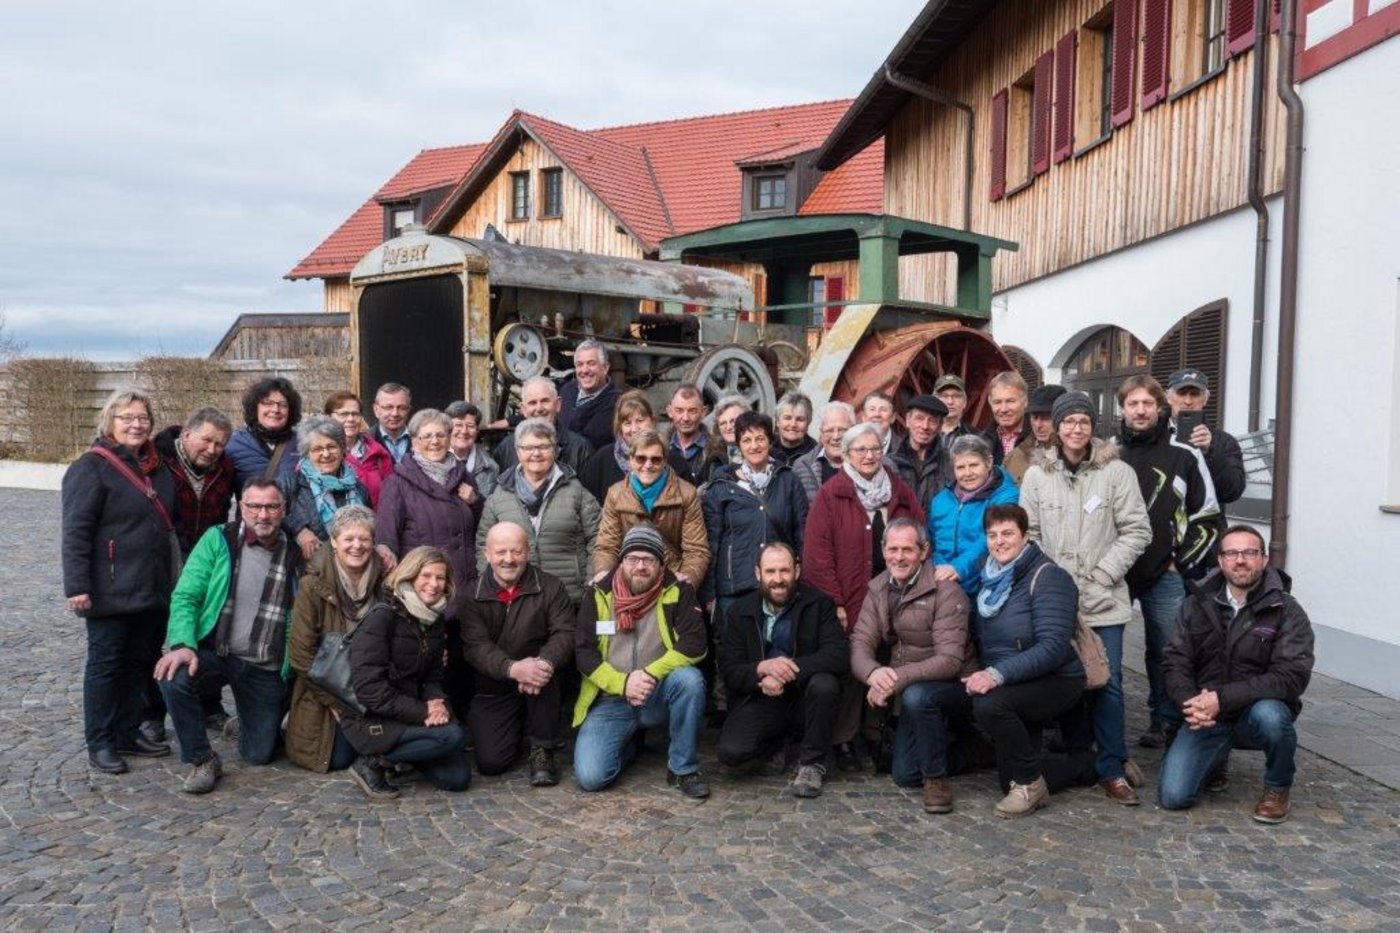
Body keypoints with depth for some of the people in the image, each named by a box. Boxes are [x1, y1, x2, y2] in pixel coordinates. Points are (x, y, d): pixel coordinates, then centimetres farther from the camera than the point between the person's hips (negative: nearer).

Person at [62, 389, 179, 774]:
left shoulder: (158, 466, 11)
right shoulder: (91, 467, -10)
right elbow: (75, 531, -15)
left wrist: (175, 575, 18)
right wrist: (77, 586, -21)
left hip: (154, 589, 7)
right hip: (111, 592, -7)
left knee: (141, 661, 13)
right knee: (106, 662, 3)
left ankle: (130, 733, 26)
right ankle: (100, 743, 14)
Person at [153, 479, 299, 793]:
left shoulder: (295, 553, 2)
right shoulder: (218, 540, -2)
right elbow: (185, 596, -7)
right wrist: (183, 644, -23)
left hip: (266, 668, 1)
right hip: (214, 652, -1)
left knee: (259, 754, 3)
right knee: (173, 678, -33)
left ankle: (247, 721, 40)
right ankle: (202, 760, -10)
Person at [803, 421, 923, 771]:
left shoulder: (900, 491, 11)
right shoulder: (830, 494, -2)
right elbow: (817, 553, -8)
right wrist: (834, 603, -12)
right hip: (849, 604, -3)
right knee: (849, 672, 1)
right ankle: (843, 740, 15)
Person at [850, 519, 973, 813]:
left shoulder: (946, 591, -20)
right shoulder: (878, 589, -1)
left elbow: (949, 660, -27)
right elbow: (860, 643, -8)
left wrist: (897, 679, -38)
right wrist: (873, 673, -32)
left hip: (955, 687, -6)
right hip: (911, 690, 7)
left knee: (916, 696, -38)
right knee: (904, 775, 4)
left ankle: (936, 777, -15)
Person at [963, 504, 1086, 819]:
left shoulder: (1046, 576, -17)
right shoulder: (993, 577, 6)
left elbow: (1053, 647, -27)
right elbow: (980, 637, 13)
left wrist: (997, 674, -36)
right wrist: (980, 675, -6)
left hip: (1055, 681, -8)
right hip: (1014, 687, 8)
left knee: (989, 704, -35)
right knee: (1010, 780, 9)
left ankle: (1030, 783, -12)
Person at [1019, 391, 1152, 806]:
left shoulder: (1117, 472, -2)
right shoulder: (1037, 473, 3)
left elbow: (1137, 530, -2)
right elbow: (1028, 532, 5)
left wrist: (1103, 573, -9)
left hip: (1103, 598, -2)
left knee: (1107, 682, -1)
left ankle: (1112, 768, 9)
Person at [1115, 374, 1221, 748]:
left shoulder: (1184, 455, 1)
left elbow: (1208, 516, 6)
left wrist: (1181, 562, 0)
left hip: (1165, 576, 0)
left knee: (1166, 650, 7)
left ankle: (1165, 721, 22)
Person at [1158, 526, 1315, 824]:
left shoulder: (1287, 611, -7)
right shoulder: (1198, 604, 3)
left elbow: (1292, 676, -17)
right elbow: (1174, 662, 0)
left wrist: (1222, 698, -25)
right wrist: (1190, 703, -21)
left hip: (1259, 710, -2)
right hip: (1206, 717, 2)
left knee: (1268, 715, -39)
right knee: (1173, 796, -13)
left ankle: (1278, 788, -6)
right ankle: (1217, 756, 21)